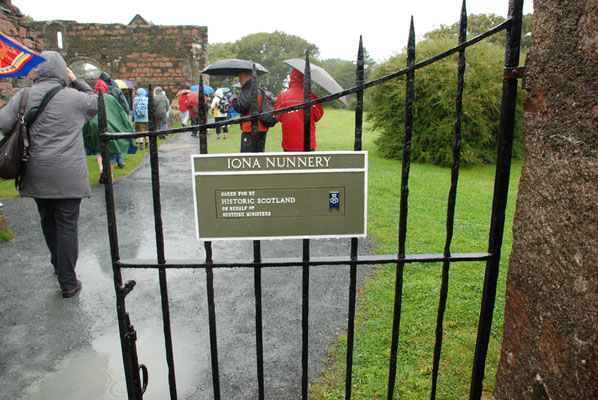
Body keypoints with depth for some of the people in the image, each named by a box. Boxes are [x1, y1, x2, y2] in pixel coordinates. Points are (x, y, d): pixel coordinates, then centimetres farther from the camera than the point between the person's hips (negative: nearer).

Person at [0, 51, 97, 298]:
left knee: (47, 222, 20)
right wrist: (76, 81, 13)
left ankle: (58, 265, 40)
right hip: (67, 176, -3)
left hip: (37, 174, 4)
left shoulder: (23, 96, 0)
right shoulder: (74, 97, -6)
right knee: (67, 225, 1)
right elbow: (96, 102, 13)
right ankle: (68, 283, 6)